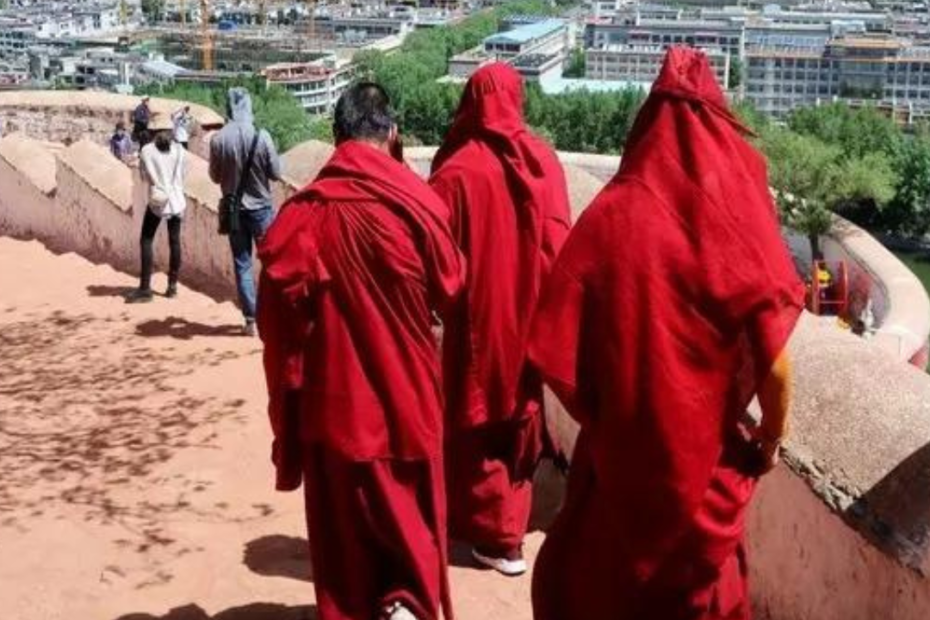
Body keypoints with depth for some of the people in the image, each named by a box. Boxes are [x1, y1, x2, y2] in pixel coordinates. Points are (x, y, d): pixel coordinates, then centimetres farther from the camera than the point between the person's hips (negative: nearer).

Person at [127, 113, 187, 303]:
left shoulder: (147, 150, -7)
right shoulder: (178, 149, -1)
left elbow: (144, 176, -1)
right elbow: (181, 177, 3)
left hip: (157, 201, -3)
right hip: (176, 201, 3)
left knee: (146, 241, 2)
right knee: (174, 241, 9)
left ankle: (145, 288, -5)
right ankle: (172, 285, 12)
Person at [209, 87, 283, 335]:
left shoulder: (218, 139, -9)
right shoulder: (261, 136, -14)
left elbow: (215, 177, 2)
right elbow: (276, 173, -7)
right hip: (261, 208, -1)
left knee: (242, 264, 7)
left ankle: (251, 319, 7)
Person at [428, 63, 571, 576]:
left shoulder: (459, 171, -15)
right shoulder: (544, 160, -3)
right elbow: (559, 241, -1)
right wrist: (544, 298, 10)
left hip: (479, 315, -4)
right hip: (530, 310, 4)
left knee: (479, 421, 10)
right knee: (519, 417, 18)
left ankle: (495, 535, 16)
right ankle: (510, 524, 28)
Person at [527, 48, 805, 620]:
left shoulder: (609, 218, -11)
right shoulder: (741, 225, -13)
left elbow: (555, 354, -12)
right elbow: (776, 369, -13)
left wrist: (601, 416, 6)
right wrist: (770, 440, 6)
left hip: (618, 452, 1)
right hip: (707, 459, 0)